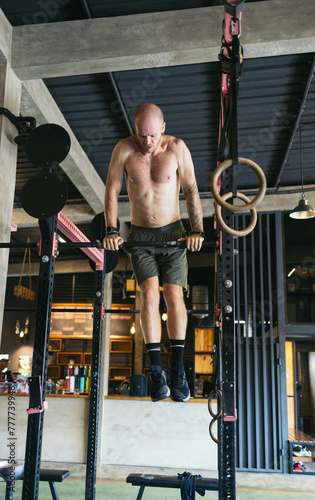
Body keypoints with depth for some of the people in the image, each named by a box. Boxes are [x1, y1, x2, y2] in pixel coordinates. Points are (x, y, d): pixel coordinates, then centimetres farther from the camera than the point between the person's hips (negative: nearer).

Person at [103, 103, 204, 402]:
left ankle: (177, 370, -1)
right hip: (139, 234, 0)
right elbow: (112, 190, -3)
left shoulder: (177, 148, -6)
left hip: (172, 232, 0)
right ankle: (156, 371, -7)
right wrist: (111, 231, -13)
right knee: (149, 294, -13)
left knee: (174, 294, -9)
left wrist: (197, 230, -13)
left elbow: (191, 190, -5)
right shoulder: (124, 149, -5)